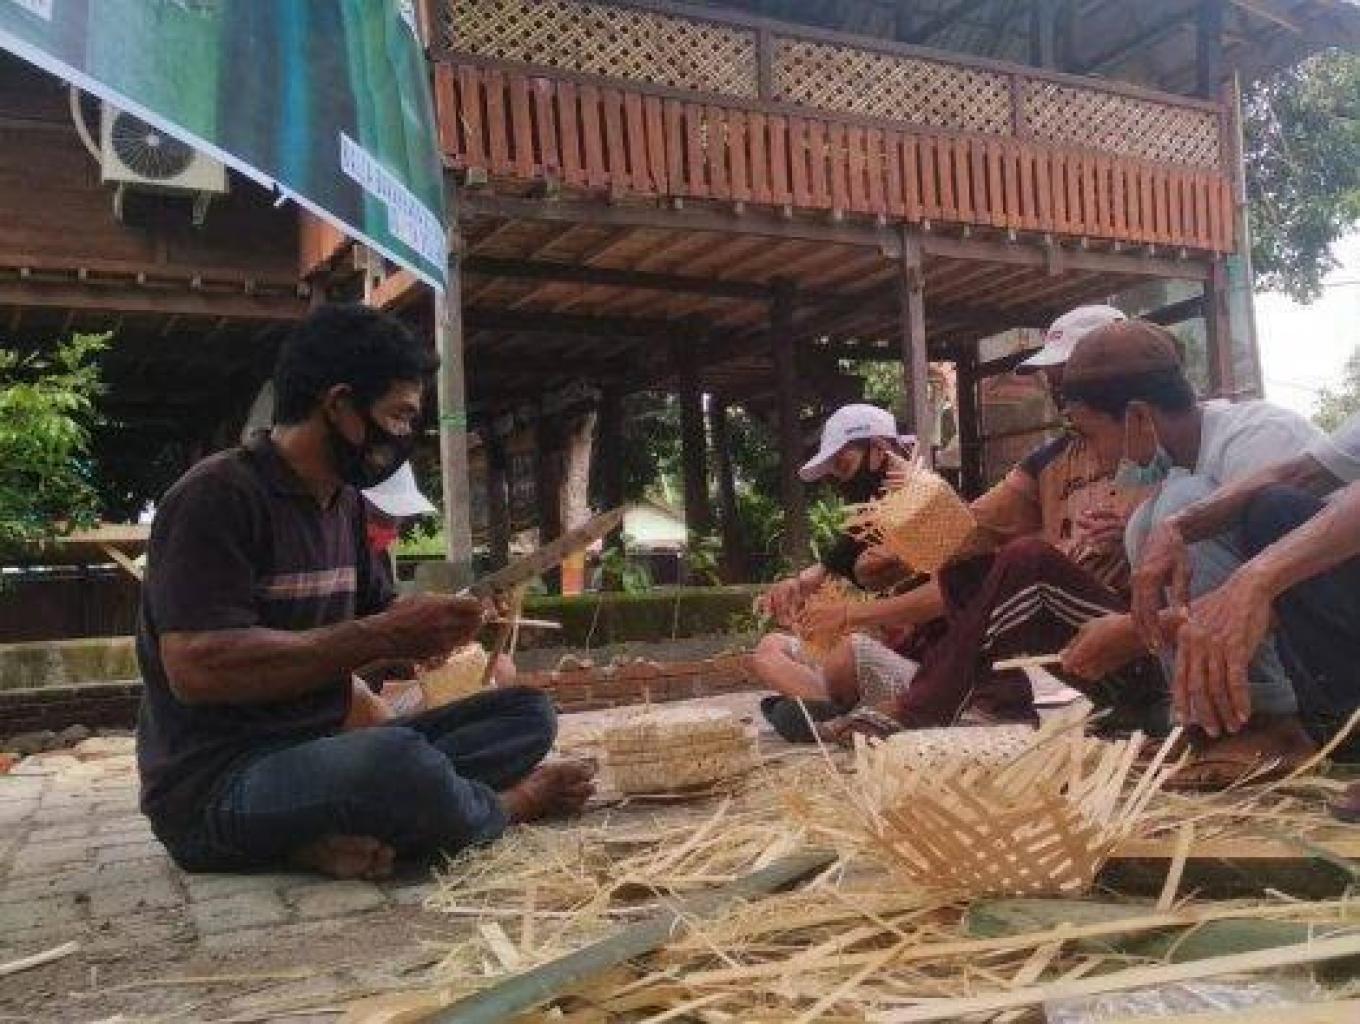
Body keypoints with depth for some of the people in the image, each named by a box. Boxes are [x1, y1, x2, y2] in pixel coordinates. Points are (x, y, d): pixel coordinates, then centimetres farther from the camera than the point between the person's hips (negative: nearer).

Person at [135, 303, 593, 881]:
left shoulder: (345, 502, 13)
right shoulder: (219, 494, -14)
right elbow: (195, 668, -24)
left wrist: (426, 626, -3)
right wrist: (380, 637, -22)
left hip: (325, 752, 9)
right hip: (216, 785, -8)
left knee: (529, 713, -3)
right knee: (395, 764, -38)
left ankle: (339, 833, -21)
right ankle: (507, 804, -5)